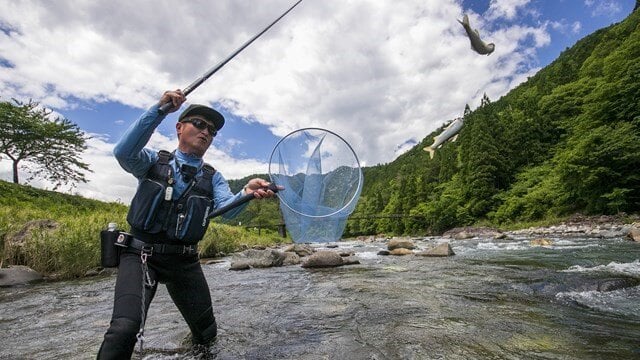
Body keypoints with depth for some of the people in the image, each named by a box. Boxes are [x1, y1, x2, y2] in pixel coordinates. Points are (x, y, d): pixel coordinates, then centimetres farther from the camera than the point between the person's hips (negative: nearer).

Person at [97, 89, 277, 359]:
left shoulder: (213, 178, 5)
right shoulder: (153, 161, 2)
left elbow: (227, 210, -14)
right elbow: (124, 152, -20)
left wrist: (247, 193, -36)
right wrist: (159, 110, -28)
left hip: (184, 261, 3)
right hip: (140, 254, -2)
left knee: (207, 333, 13)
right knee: (125, 327, -27)